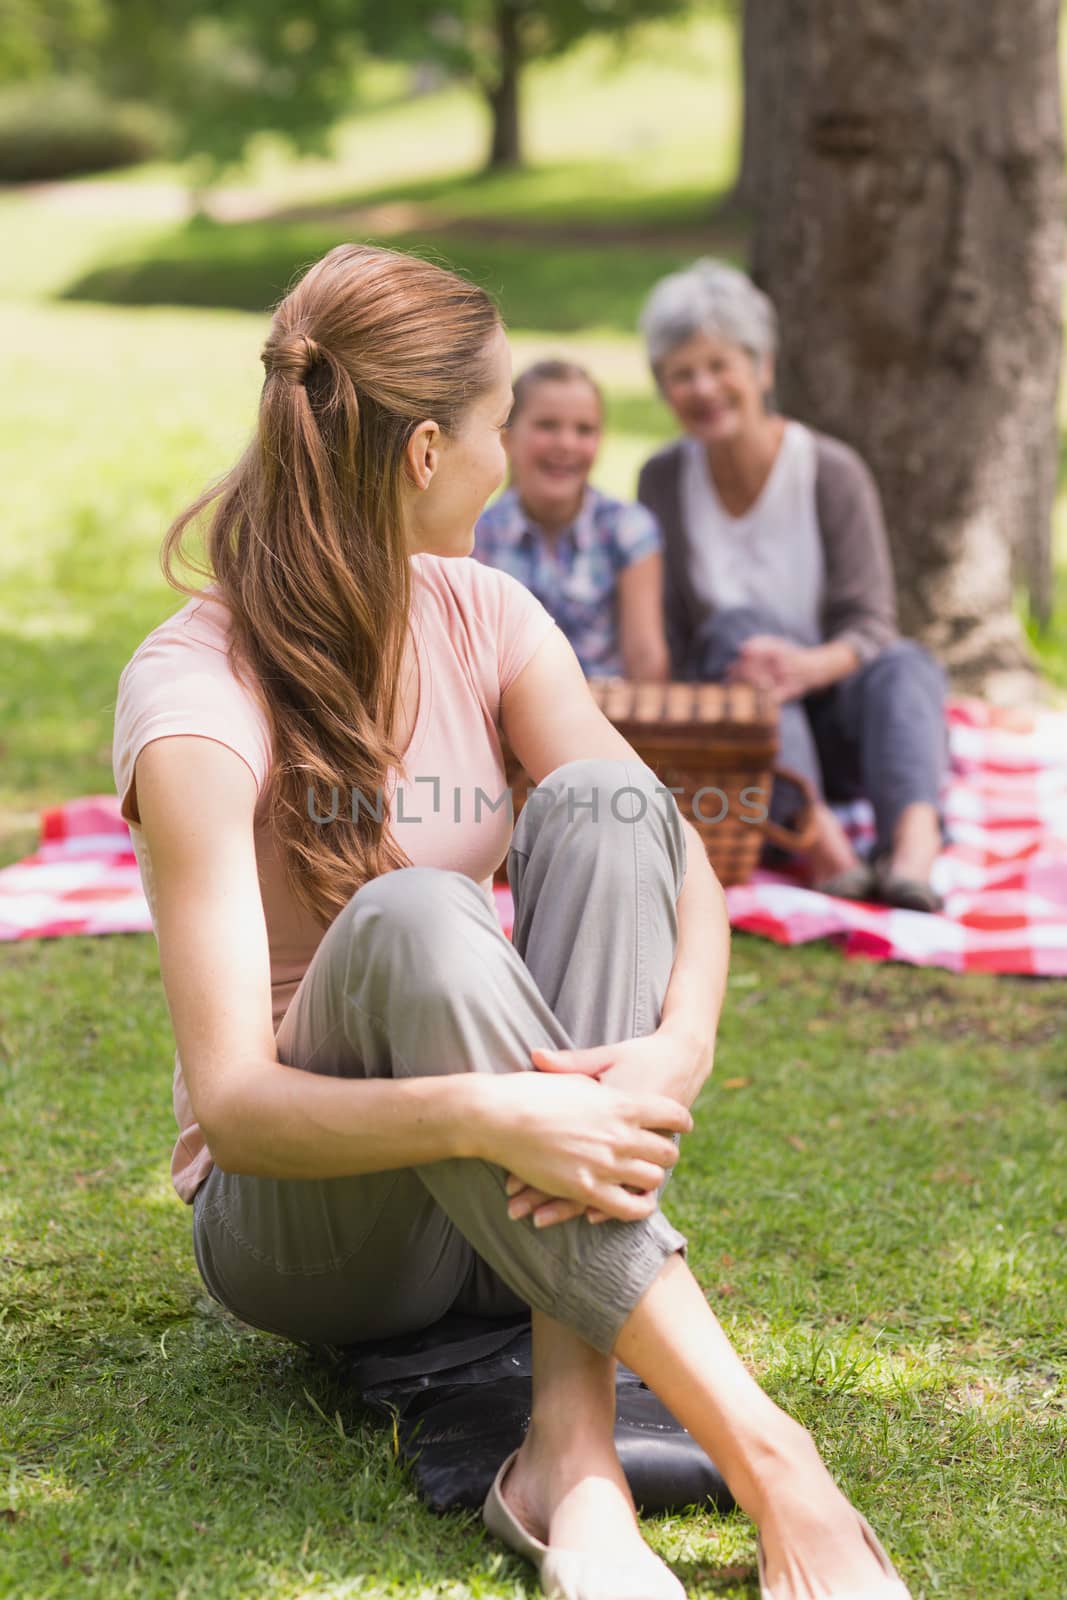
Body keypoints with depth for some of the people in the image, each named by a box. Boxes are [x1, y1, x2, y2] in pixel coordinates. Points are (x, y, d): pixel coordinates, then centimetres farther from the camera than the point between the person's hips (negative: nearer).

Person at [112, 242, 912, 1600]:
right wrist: (482, 1113, -42)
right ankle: (761, 1453, -40)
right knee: (410, 919, -35)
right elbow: (231, 1102, -25)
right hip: (305, 1215, -5)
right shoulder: (191, 698, -17)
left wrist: (676, 1049, -31)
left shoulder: (481, 619, 2)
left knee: (602, 805, -21)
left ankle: (573, 1439, -32)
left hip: (517, 1191, 5)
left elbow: (675, 861, -9)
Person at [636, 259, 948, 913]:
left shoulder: (832, 472, -4)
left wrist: (811, 666, -35)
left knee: (905, 664, -31)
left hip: (836, 729, -1)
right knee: (737, 626, -28)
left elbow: (871, 625, -12)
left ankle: (913, 849, -59)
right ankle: (819, 836, -47)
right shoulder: (664, 481, 2)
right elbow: (664, 632, 0)